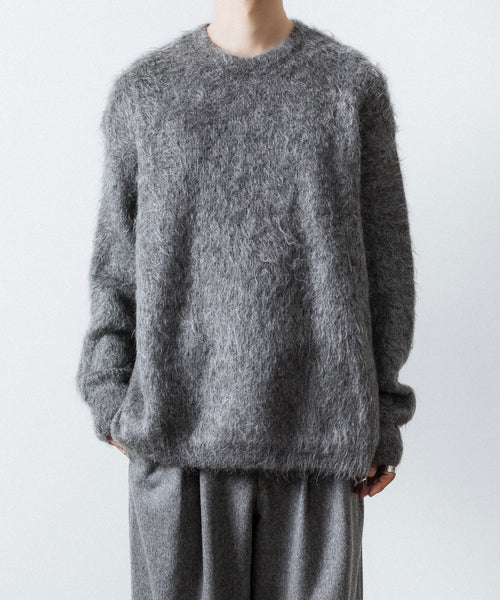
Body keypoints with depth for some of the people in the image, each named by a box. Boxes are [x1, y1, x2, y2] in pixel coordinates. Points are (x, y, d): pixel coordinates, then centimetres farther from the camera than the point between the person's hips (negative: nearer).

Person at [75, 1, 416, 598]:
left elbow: (383, 261, 3)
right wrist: (110, 397, 1)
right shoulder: (142, 90, 5)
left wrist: (383, 418, 3)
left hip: (317, 425, 0)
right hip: (181, 421, 1)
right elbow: (118, 257, 7)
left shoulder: (354, 84, 2)